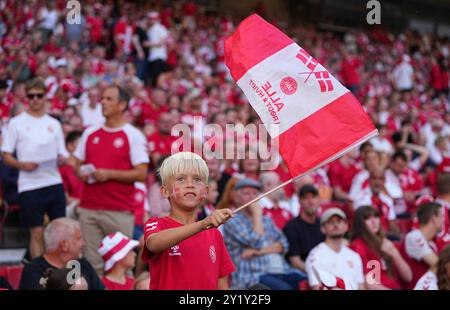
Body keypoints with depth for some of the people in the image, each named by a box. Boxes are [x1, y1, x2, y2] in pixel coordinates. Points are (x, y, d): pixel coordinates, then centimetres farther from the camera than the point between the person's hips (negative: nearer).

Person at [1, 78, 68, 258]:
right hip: (29, 186, -3)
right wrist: (22, 165, -15)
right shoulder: (16, 123, 4)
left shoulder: (54, 124, 13)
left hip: (54, 182, 3)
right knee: (37, 232, 0)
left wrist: (62, 160, -8)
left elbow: (63, 155, 15)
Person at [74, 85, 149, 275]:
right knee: (92, 263, 5)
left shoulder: (133, 136, -2)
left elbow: (142, 174, -8)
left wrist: (110, 174, -15)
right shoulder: (90, 134, 14)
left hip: (120, 211, -4)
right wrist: (82, 173, -3)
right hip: (89, 208, 4)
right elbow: (78, 165, 20)